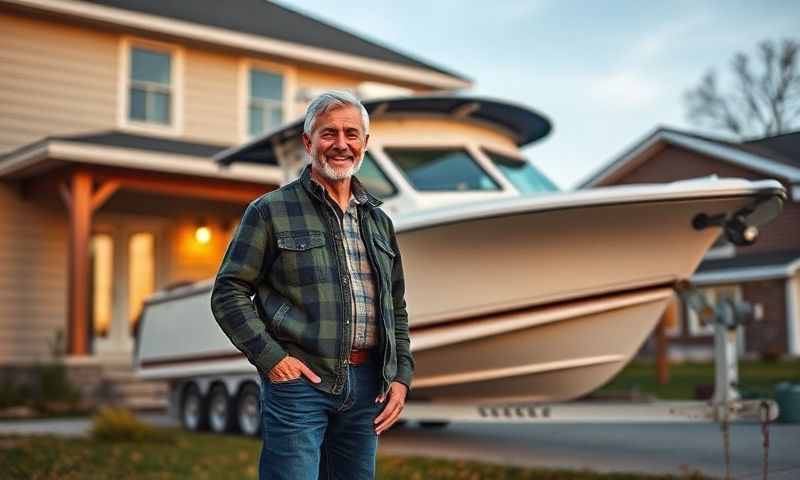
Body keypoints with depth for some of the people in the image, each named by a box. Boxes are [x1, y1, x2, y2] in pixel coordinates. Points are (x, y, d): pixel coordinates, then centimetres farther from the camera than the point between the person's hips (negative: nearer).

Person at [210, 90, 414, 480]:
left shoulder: (378, 221, 16)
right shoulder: (271, 211, 0)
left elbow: (396, 309, 20)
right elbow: (228, 294, -4)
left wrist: (401, 375, 8)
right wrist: (270, 357, -13)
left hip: (366, 386, 5)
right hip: (298, 378, -5)